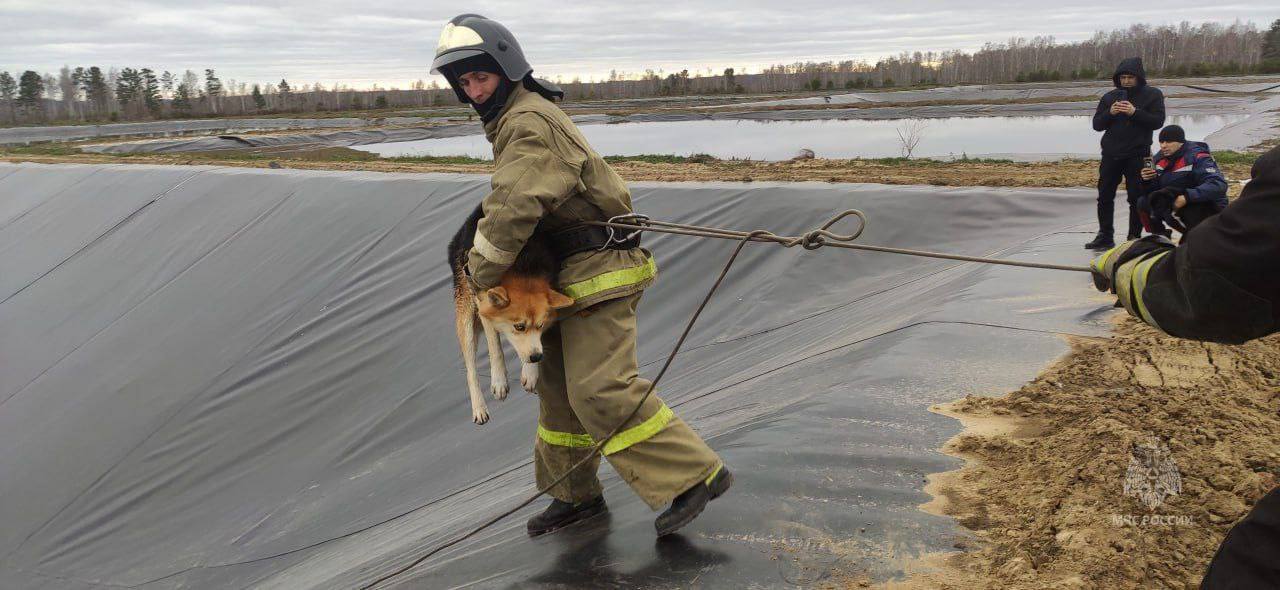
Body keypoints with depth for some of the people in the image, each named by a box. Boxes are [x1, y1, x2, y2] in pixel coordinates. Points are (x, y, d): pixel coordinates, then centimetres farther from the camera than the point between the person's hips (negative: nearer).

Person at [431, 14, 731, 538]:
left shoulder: (529, 122, -18)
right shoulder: (514, 118, 17)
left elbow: (514, 208, -28)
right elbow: (508, 197, 21)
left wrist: (480, 275, -16)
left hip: (599, 273, -10)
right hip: (571, 275, 10)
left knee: (602, 389, -15)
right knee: (559, 385, 14)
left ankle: (695, 475, -7)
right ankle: (576, 494, 27)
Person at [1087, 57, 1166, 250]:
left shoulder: (1153, 95, 1)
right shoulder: (1110, 97, 10)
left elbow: (1158, 121, -9)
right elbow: (1097, 124, 7)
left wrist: (1135, 112, -19)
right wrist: (1110, 113, -11)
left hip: (1137, 155, -3)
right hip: (1111, 154, 4)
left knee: (1136, 198, 0)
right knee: (1105, 196, 6)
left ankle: (1134, 237, 9)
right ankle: (1105, 236, 16)